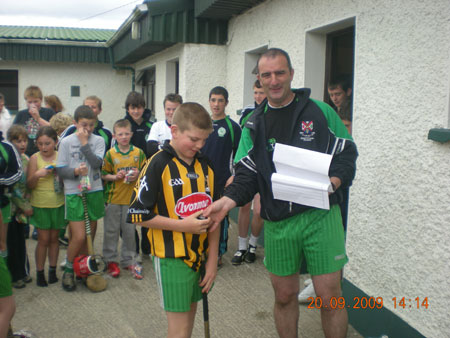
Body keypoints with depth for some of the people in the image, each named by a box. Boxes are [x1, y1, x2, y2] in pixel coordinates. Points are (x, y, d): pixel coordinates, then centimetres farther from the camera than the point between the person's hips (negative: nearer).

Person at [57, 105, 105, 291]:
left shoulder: (98, 140, 3)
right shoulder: (66, 142, -2)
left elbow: (97, 163, -13)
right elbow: (60, 169, -3)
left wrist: (84, 143, -14)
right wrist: (75, 171, -20)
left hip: (94, 192, 3)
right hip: (74, 193, -3)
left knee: (90, 235, 11)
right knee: (79, 236, -9)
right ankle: (68, 270, 13)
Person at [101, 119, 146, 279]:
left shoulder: (138, 153, 1)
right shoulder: (110, 154, -1)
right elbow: (103, 174, 2)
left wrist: (138, 174, -12)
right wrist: (115, 177, -15)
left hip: (131, 198, 1)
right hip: (113, 198, -1)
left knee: (129, 231, 9)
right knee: (111, 230, 7)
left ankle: (128, 260, 23)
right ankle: (111, 260, 22)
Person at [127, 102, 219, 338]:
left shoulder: (205, 166, 5)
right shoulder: (158, 165, -13)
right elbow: (138, 215, -15)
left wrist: (212, 259, 5)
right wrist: (183, 225, -19)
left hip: (201, 255, 6)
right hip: (172, 258, -5)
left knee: (190, 316, 19)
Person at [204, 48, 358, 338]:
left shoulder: (320, 111, 2)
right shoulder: (254, 124, 10)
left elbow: (347, 152, 5)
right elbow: (247, 174, 5)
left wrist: (333, 181, -15)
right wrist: (227, 201, -13)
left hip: (321, 216, -2)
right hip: (278, 223, 3)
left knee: (330, 296, 2)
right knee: (284, 295, 13)